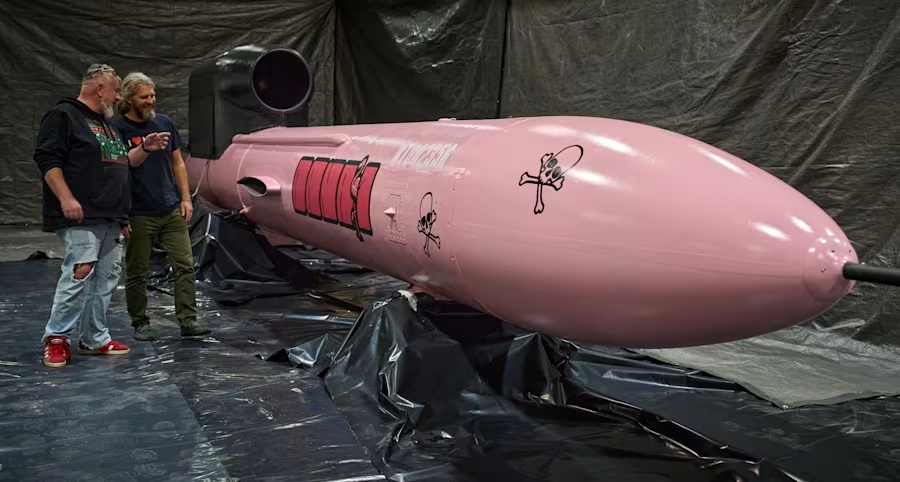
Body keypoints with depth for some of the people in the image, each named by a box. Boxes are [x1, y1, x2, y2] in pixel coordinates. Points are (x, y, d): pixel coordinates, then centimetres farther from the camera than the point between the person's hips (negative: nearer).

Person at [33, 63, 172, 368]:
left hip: (112, 218, 9)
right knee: (79, 274, -15)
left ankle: (95, 339, 15)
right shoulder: (63, 115, -3)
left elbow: (121, 163, 31)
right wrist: (66, 198, -21)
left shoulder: (106, 123, 25)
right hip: (81, 218, -9)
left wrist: (145, 149, 14)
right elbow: (46, 158, -12)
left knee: (106, 279, 8)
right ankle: (56, 338, -3)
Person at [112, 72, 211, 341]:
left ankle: (188, 320, 3)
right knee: (137, 273, 6)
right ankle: (140, 324, 18)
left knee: (184, 265, -1)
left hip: (172, 210, 4)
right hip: (138, 215, -3)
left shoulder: (164, 123, 9)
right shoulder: (117, 129, -4)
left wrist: (186, 198, 6)